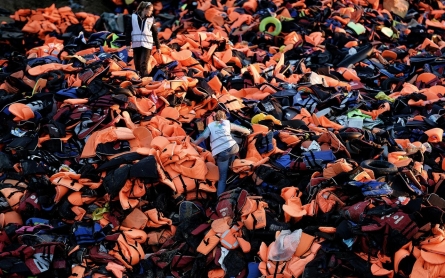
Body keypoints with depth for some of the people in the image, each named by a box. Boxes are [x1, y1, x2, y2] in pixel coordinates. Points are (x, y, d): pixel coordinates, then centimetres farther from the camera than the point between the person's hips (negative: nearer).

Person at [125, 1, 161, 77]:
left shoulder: (151, 19, 5)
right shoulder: (133, 17, 3)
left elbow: (155, 33, 8)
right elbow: (128, 30, 6)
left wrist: (158, 47, 8)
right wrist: (128, 43, 2)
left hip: (147, 45, -1)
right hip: (136, 45, 1)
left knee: (143, 65, -12)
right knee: (137, 66, 8)